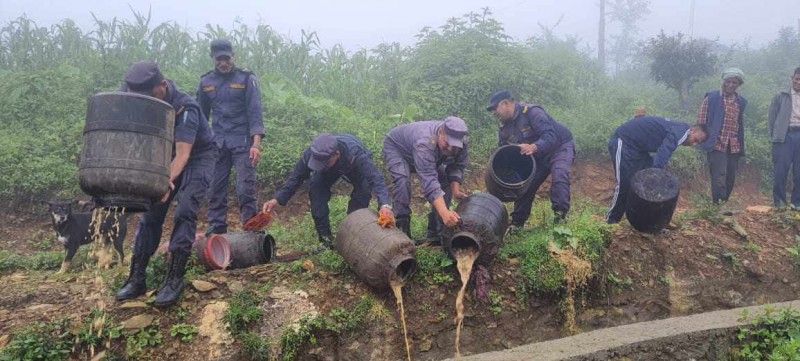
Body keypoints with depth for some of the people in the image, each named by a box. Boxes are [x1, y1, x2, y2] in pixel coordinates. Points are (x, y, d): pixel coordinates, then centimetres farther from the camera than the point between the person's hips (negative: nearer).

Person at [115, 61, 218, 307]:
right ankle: (136, 279, 4)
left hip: (198, 157, -6)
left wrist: (167, 180, -55)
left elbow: (183, 154, -40)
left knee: (185, 212, -20)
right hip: (167, 156, 6)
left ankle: (174, 281, -16)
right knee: (151, 213, -1)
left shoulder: (186, 108, -33)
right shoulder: (143, 104, -15)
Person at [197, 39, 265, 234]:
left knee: (245, 189, -9)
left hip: (242, 143, -4)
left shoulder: (247, 79, 0)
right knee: (216, 190, 4)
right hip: (217, 144, 4)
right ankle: (216, 232, 11)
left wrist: (256, 144, -16)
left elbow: (255, 113, -6)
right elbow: (201, 115, 18)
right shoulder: (206, 82, 11)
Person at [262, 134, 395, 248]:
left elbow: (375, 178, -56)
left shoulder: (355, 153, -49)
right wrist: (278, 199, -33)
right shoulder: (310, 154, -38)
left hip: (355, 169, -2)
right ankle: (326, 240, -9)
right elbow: (296, 177, -22)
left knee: (362, 192, -27)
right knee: (316, 191, -21)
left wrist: (384, 205, -73)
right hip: (330, 171, 2)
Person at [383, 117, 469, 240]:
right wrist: (445, 213, -63)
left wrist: (455, 190, -30)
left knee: (445, 180, -6)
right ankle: (402, 227, -23)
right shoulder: (424, 143, -47)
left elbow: (457, 167, -13)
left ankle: (436, 231, 1)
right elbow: (429, 180, -54)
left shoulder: (461, 142, -26)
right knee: (402, 179, -31)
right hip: (396, 147, -6)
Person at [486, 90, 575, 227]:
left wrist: (534, 147, -57)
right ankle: (517, 223, 13)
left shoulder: (532, 112, -28)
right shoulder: (504, 128, -3)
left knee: (559, 175, -33)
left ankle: (561, 215, -33)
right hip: (538, 156, 7)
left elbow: (550, 136, -37)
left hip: (560, 146, -7)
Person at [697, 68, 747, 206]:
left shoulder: (741, 102, 14)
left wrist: (741, 145, 16)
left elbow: (741, 124, 20)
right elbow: (701, 121, -1)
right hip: (717, 145, -5)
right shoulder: (711, 98, -1)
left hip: (734, 146, 5)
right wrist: (702, 140, -7)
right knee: (719, 179, -13)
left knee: (730, 179, 10)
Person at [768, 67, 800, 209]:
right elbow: (772, 117, 7)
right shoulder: (781, 97, 9)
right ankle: (779, 202, 5)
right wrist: (774, 136, 1)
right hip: (785, 136, -2)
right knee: (780, 171, -4)